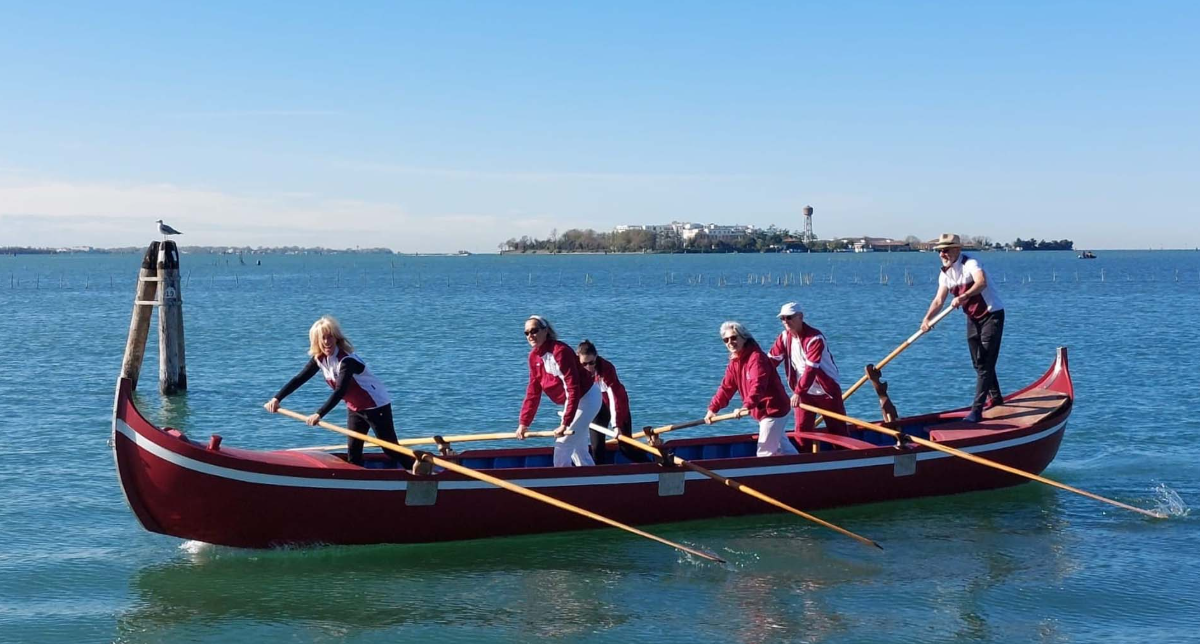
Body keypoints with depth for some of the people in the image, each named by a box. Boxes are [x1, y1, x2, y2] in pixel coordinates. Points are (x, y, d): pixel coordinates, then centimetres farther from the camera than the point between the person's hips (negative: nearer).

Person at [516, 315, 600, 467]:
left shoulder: (560, 351, -28)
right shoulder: (534, 356, -2)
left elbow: (573, 389, -32)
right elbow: (533, 392, 3)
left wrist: (565, 423, -36)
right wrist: (523, 423, -2)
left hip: (586, 399, -9)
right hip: (572, 402, 9)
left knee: (562, 446, -11)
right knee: (579, 450, 15)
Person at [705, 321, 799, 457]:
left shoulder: (756, 357, -23)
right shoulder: (735, 362, 7)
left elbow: (758, 386, -37)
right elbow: (726, 387, 8)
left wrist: (747, 406, -51)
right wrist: (713, 408, 0)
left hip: (773, 410, -10)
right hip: (762, 411, 10)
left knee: (764, 453, -8)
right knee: (784, 448, 20)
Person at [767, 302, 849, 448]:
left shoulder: (815, 338, -22)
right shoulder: (784, 337, -1)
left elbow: (811, 369, -29)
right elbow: (771, 360, -5)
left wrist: (798, 392, -34)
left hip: (826, 389, -5)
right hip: (803, 391, 5)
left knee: (837, 430, 0)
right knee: (801, 429, 2)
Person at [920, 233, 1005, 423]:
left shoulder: (970, 264, -22)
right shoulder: (945, 274, 1)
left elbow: (981, 282, -42)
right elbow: (938, 300, -4)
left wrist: (963, 297, -56)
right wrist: (927, 318, -22)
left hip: (991, 315, -8)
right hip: (973, 319, 8)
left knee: (985, 362, -12)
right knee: (979, 363, 16)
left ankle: (977, 409, -17)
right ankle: (995, 397, 36)